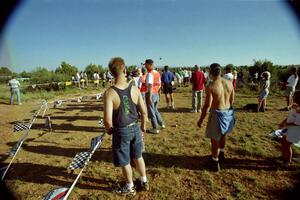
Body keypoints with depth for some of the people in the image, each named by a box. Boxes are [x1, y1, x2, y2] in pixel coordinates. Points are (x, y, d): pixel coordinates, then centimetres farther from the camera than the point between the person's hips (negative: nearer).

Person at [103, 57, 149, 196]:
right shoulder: (135, 89, -9)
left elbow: (108, 120, -22)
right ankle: (144, 182, 44)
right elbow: (144, 112, -4)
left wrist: (109, 129, 0)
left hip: (121, 131, -3)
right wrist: (143, 126, 13)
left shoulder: (109, 93, -20)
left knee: (124, 162, 18)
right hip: (135, 128, 4)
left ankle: (130, 187, 40)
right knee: (138, 156, 25)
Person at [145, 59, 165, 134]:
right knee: (155, 110, 24)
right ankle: (161, 124, 32)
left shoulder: (150, 74, -16)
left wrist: (150, 97, -24)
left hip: (151, 94, -8)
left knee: (151, 112, 5)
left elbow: (150, 86, -24)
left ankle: (155, 128, 14)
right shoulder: (157, 73, 9)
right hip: (156, 94, 8)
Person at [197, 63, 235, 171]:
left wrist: (201, 120, -10)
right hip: (228, 113, 7)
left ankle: (215, 163, 23)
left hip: (217, 114, -7)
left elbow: (207, 105, -20)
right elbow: (232, 100, 7)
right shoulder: (229, 83, -1)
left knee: (215, 139, 9)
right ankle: (221, 154, 49)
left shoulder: (210, 86, -20)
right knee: (223, 134, 28)